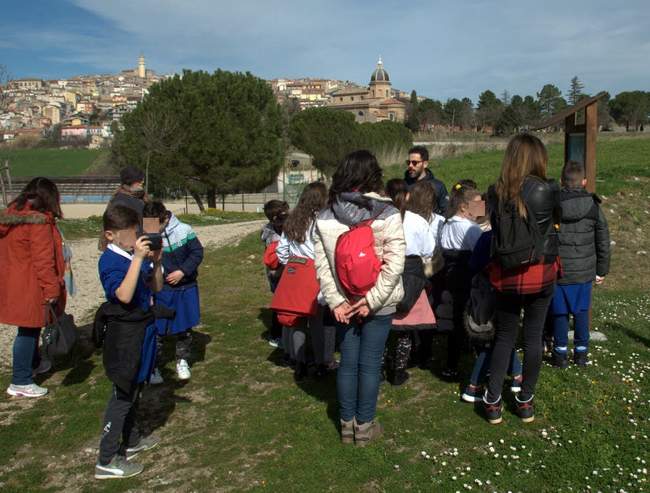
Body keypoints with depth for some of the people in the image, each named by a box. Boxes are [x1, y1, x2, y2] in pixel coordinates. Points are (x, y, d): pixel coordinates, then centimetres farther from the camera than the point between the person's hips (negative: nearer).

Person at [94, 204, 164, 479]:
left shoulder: (135, 255, 2)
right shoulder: (110, 261, -19)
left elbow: (155, 288, 6)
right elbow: (124, 295, -34)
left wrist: (156, 261, -10)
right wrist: (138, 258, -36)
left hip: (142, 330, 8)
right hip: (124, 335, -8)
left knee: (135, 389, 21)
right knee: (122, 395, -1)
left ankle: (132, 441, 40)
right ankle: (107, 461, 10)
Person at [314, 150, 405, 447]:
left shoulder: (324, 217, -4)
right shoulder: (387, 214, -12)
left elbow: (321, 264, -7)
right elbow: (395, 262, -16)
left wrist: (336, 300, -6)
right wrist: (373, 299, -13)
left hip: (343, 303, 3)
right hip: (379, 304, -2)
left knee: (347, 363, 14)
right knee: (370, 365, 9)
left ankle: (347, 425, 27)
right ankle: (364, 427, 22)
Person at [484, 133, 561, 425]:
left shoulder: (495, 192, -6)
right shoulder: (548, 190, -12)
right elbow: (557, 219, 7)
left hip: (505, 277, 2)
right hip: (540, 275, -1)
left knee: (505, 336, 15)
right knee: (533, 337, 12)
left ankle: (492, 402, 16)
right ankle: (526, 402, 23)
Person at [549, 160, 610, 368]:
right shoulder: (594, 208, -3)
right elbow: (603, 242, 4)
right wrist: (601, 271, 15)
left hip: (557, 272, -2)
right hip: (584, 272, 2)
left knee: (559, 313, 8)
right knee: (581, 312, 15)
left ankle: (561, 354, 16)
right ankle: (581, 353, 24)